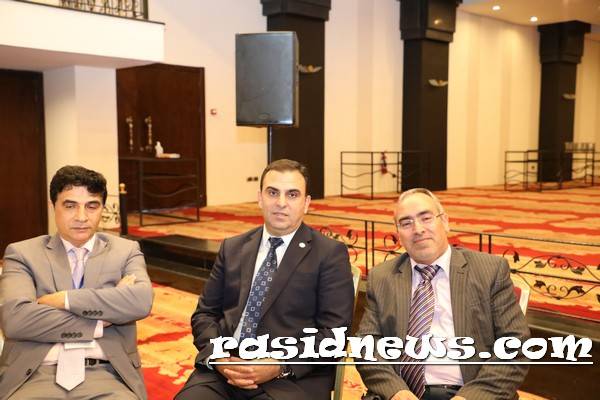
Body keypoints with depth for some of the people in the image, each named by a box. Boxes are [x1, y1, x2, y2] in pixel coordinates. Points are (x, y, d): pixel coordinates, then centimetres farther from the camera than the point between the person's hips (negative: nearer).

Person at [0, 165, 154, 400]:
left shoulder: (126, 251, 10)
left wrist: (64, 299, -8)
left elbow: (142, 302, -8)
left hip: (106, 373, 0)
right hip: (36, 374, 0)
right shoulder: (23, 253, 8)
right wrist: (100, 323, -9)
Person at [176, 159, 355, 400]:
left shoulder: (330, 254, 2)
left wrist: (281, 366, -15)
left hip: (293, 377, -2)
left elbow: (334, 330, -4)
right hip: (223, 370, 3)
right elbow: (205, 313, 14)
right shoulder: (232, 249, 15)